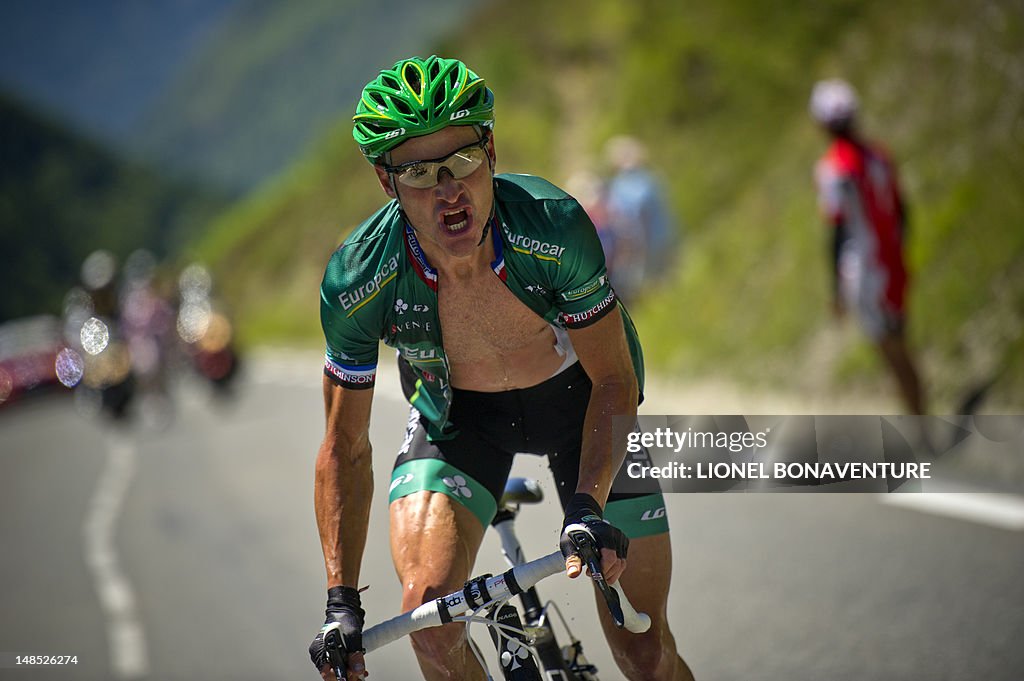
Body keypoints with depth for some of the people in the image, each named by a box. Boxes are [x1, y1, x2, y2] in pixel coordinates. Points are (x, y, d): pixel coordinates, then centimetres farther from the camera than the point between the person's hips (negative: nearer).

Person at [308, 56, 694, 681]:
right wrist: (341, 601, -21)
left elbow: (614, 380, -21)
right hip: (457, 412, 1)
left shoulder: (554, 226, -33)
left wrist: (589, 505, -36)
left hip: (576, 395, -1)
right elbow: (345, 447, -15)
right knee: (429, 609, -25)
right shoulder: (356, 282, -29)